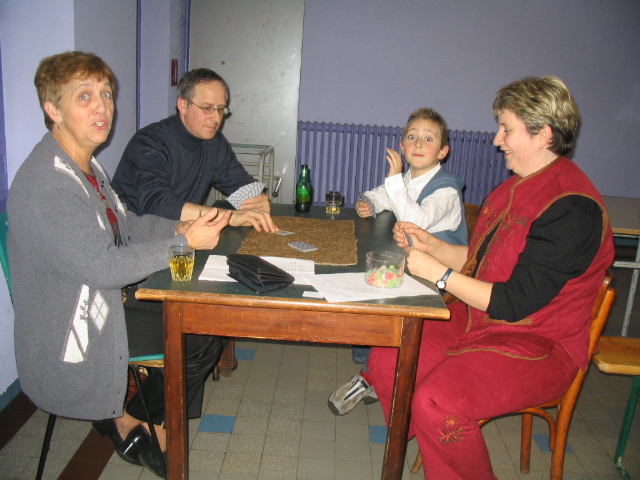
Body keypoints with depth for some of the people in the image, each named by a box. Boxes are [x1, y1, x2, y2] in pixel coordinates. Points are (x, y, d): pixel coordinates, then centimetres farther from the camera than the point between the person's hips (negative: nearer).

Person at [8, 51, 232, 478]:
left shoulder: (85, 164, 6)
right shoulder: (46, 186, -26)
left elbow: (124, 225, 12)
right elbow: (104, 267, -29)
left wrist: (179, 227, -6)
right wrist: (186, 242, -24)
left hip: (105, 301, 9)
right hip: (71, 335, -9)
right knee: (201, 334, -8)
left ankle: (131, 417, 22)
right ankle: (129, 421, 16)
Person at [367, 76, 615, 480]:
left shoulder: (572, 207, -21)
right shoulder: (519, 185, 9)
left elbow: (514, 302, -23)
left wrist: (437, 273, -18)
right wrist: (430, 244, 2)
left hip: (538, 346, -9)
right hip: (476, 319, 9)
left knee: (436, 403, -29)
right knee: (386, 359, -3)